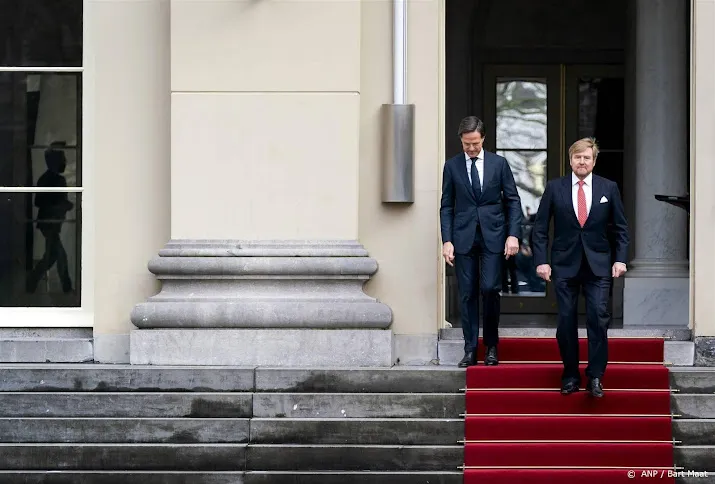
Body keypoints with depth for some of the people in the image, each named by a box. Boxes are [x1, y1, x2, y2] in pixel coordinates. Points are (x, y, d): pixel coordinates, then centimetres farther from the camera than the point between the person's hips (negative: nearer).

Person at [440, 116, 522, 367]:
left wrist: (513, 234, -4)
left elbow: (513, 201, 6)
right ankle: (470, 350, 5)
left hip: (493, 236, -1)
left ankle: (491, 346, 6)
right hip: (463, 236, 1)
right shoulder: (452, 166, 5)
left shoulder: (499, 163, 4)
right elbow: (447, 206, 6)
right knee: (467, 294, 1)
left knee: (490, 289, -10)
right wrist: (447, 240, -2)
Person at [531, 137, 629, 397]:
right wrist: (541, 261, -5)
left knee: (599, 317, -10)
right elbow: (540, 227, 4)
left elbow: (620, 227, 9)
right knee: (566, 321, 1)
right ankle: (570, 375, 12)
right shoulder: (555, 188, 3)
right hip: (564, 265, 0)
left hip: (598, 265, 0)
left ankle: (595, 377, -3)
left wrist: (620, 259, -2)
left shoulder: (608, 188, 4)